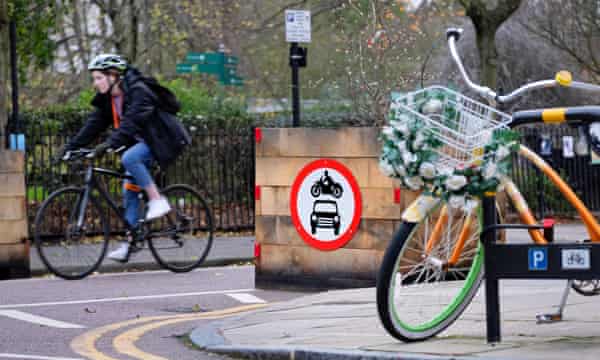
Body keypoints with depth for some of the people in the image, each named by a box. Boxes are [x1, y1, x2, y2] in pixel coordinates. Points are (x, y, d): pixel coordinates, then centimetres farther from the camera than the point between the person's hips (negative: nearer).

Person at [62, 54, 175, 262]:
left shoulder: (138, 92, -22)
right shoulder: (106, 99, 3)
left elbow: (130, 122, -35)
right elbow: (93, 126, 1)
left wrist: (110, 144, -47)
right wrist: (70, 147, -10)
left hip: (158, 140, -9)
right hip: (139, 142, 9)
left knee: (129, 158, -33)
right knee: (129, 190, 2)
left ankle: (157, 200, -22)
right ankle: (129, 243, 4)